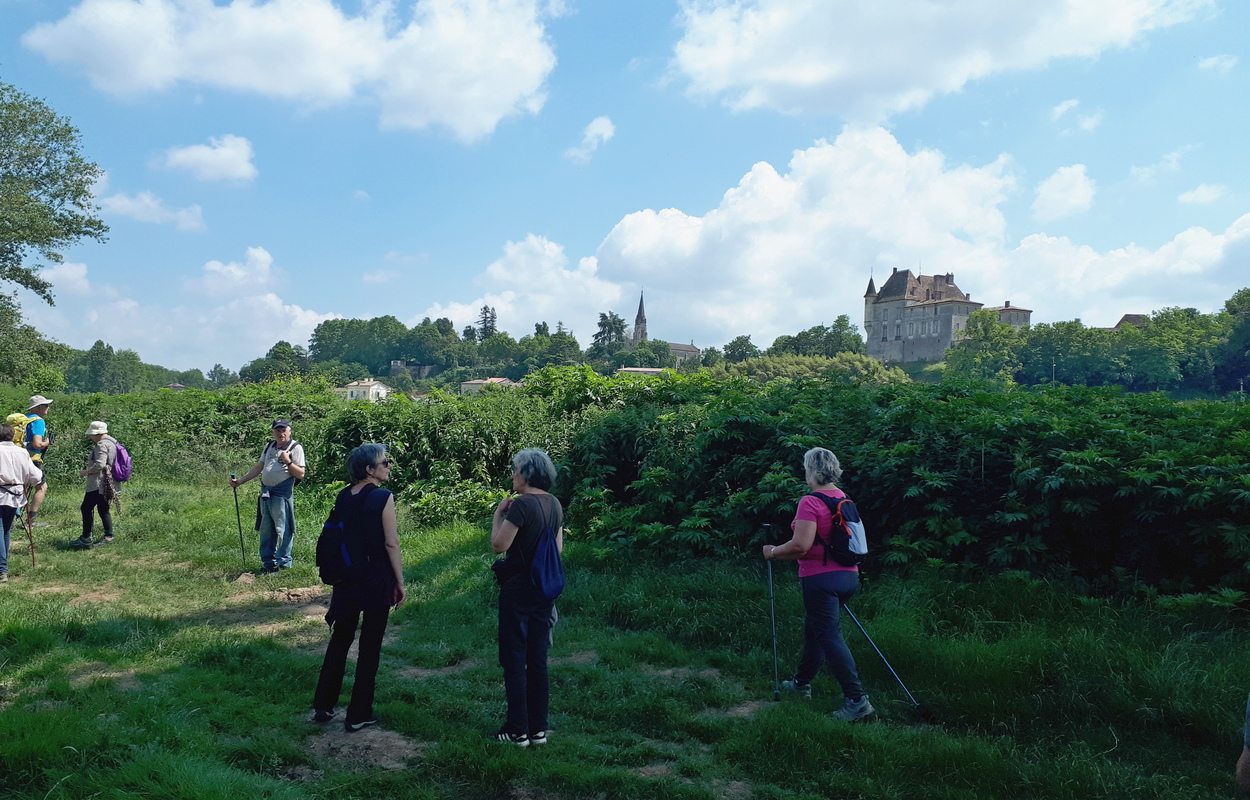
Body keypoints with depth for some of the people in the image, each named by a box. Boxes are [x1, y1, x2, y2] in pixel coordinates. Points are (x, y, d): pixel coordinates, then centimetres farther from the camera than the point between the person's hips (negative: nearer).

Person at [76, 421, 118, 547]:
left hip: (98, 484, -10)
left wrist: (85, 472, -10)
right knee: (103, 509, 12)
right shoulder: (110, 442, 16)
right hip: (106, 484, 10)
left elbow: (99, 465, -24)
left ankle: (86, 538, -1)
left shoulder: (102, 444, -15)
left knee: (86, 508, -4)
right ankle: (108, 536, 13)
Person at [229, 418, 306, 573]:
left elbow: (301, 474, -9)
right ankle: (268, 562, 22)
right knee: (265, 530, 12)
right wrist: (239, 481, 18)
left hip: (282, 494, -7)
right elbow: (258, 468, 22)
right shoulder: (269, 447, 16)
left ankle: (283, 562, 7)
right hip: (266, 493, 7)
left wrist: (288, 462, -20)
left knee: (283, 531, -3)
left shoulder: (295, 448, -4)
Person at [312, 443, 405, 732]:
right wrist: (400, 582, -6)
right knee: (370, 646, 6)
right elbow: (391, 543, -15)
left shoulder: (342, 497, 2)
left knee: (340, 638, 19)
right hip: (377, 579, -6)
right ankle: (359, 715, 14)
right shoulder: (383, 497, -16)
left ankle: (323, 706, 26)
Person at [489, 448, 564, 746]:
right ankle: (538, 729, 19)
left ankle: (517, 731, 9)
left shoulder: (521, 504, -18)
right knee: (538, 659, 13)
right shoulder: (554, 504, 6)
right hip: (544, 589, 7)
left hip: (517, 588, -7)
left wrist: (498, 513, -6)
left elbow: (499, 544, -19)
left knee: (514, 659, 3)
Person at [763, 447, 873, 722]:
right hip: (848, 575, 9)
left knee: (830, 636, -4)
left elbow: (801, 545, -24)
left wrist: (773, 552, -7)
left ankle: (857, 699, -6)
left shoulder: (810, 503, -17)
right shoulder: (844, 499, 9)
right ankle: (801, 682, 35)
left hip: (821, 577, -9)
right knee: (814, 629, 21)